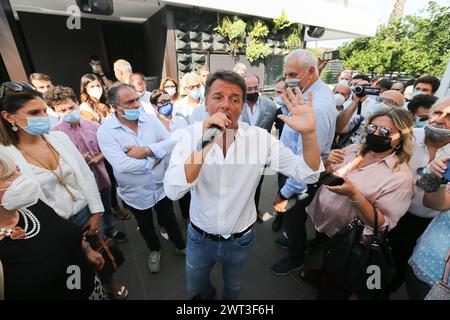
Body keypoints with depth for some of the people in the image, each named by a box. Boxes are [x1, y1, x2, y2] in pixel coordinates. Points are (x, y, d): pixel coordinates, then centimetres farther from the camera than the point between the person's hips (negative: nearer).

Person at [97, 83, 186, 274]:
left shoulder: (150, 119, -8)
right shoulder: (105, 131, -18)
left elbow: (173, 143, -14)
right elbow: (121, 165, -29)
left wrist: (146, 150, -26)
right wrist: (155, 156, -20)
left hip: (161, 186, 1)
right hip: (135, 193, -1)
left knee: (169, 219, 22)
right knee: (145, 226, 24)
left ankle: (181, 246, 49)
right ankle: (154, 250, 54)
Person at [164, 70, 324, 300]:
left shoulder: (260, 137, -16)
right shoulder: (190, 135, -18)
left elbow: (307, 174, -18)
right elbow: (173, 191, -29)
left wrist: (309, 133, -36)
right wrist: (204, 145, -42)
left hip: (241, 240, 0)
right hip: (200, 237, 1)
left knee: (233, 288, 30)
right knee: (195, 290, 30)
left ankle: (227, 298, 64)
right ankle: (207, 294, 64)